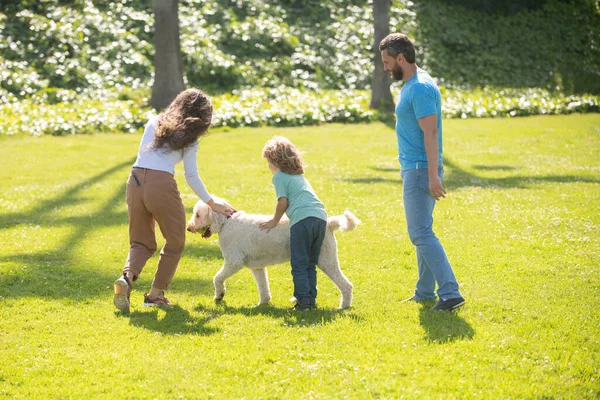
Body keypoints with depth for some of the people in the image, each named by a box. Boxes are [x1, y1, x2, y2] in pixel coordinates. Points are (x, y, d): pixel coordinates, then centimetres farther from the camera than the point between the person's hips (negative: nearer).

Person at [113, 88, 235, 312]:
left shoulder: (154, 123, 20)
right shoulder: (189, 137, 6)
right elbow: (192, 177, 5)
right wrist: (213, 204, 15)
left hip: (135, 181, 5)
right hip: (161, 184, -5)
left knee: (142, 242, 16)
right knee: (175, 243, 16)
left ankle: (127, 277, -12)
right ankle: (156, 294, 16)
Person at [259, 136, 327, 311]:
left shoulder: (279, 176, 7)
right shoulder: (299, 175, 30)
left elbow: (283, 201, -1)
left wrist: (274, 221, 14)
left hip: (302, 219, -7)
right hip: (321, 217, 7)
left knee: (299, 265, -2)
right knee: (311, 264, 15)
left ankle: (303, 301, -7)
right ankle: (311, 299, 14)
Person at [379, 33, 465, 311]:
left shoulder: (421, 88, -18)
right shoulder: (409, 85, 15)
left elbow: (430, 133, -23)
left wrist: (433, 176, -26)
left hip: (421, 171, -11)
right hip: (413, 170, 11)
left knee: (421, 233, -14)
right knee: (421, 232, 15)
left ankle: (450, 293, -16)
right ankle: (424, 293, 23)